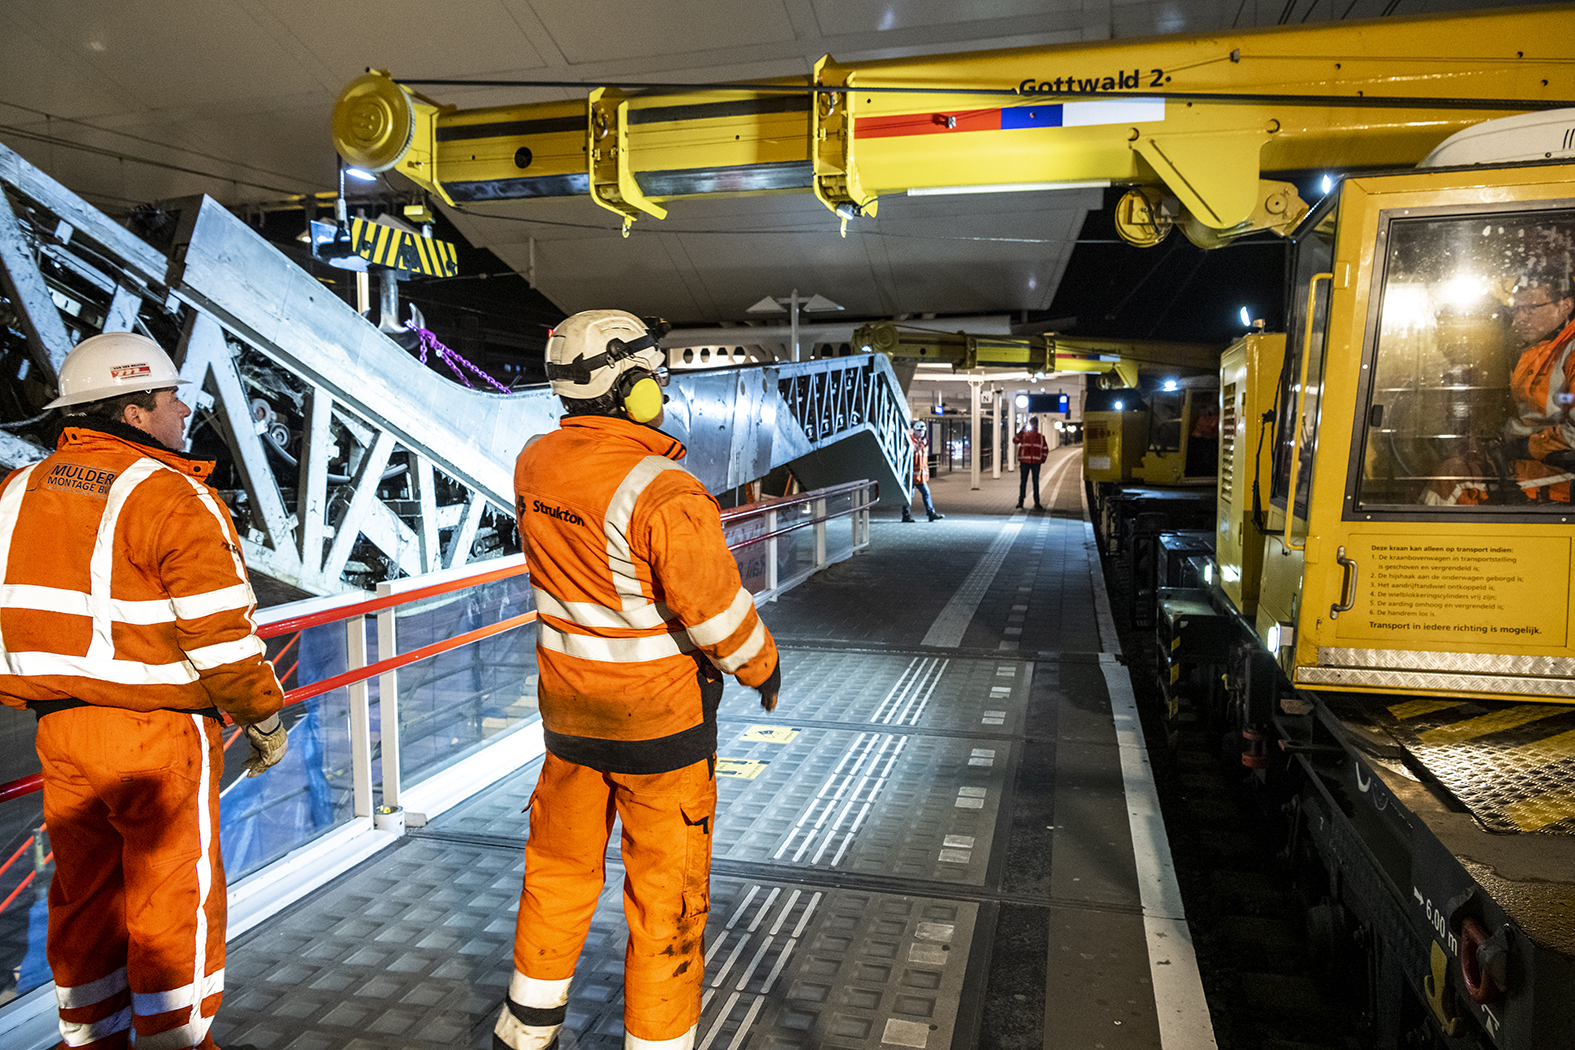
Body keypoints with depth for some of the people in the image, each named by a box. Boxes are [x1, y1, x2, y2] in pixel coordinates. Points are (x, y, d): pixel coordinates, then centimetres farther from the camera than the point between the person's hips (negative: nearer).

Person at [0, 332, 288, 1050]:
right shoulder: (171, 496, -16)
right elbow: (220, 634, -19)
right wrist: (263, 718, -7)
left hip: (60, 729, 8)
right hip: (159, 732, -7)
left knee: (84, 896, 20)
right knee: (173, 899, 8)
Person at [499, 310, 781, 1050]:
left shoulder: (534, 463, -5)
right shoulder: (663, 492, -26)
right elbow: (715, 607, -21)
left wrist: (656, 453, 5)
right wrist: (760, 665, -4)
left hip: (569, 705, 7)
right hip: (661, 717, -7)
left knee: (560, 865, 24)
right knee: (665, 892, 10)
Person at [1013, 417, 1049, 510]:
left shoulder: (1041, 437, 10)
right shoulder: (1023, 435, 2)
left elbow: (1045, 449, 19)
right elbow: (1015, 441, -14)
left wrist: (1043, 459, 6)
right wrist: (1021, 431, -19)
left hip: (1036, 463, 2)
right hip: (1024, 462, -2)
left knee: (1036, 482, 6)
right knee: (1023, 482, 1)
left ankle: (1037, 503, 11)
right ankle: (1020, 502, 7)